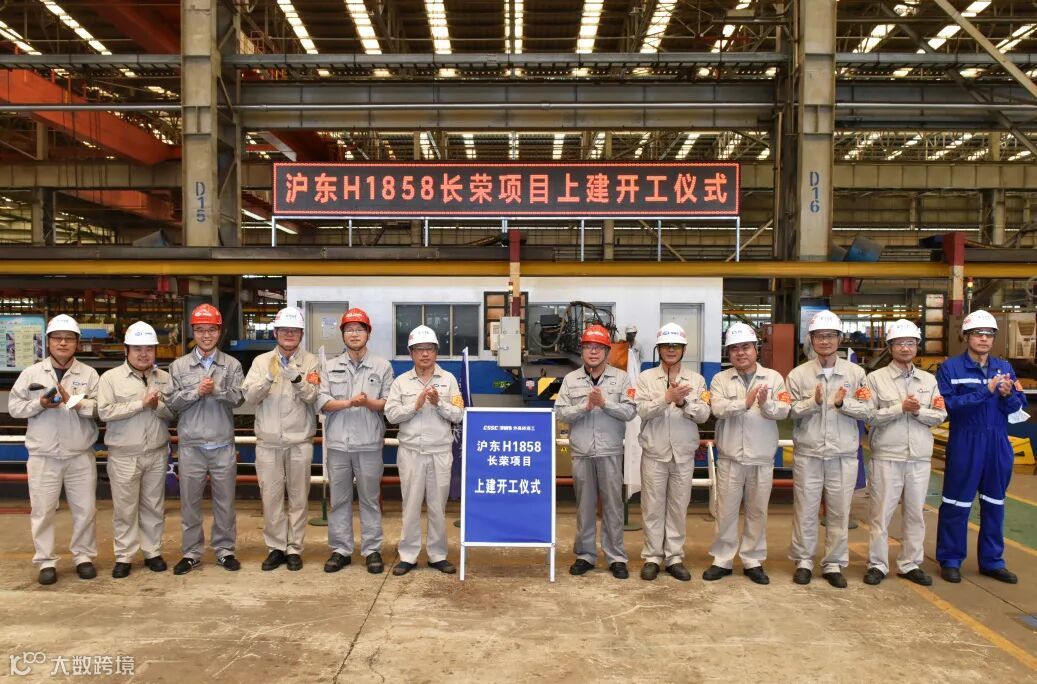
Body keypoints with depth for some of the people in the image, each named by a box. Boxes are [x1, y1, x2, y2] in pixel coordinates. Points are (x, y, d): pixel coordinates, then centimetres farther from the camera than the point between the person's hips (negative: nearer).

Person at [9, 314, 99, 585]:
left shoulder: (88, 374, 1)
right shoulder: (31, 373, 3)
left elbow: (101, 408, -7)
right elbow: (14, 407, 3)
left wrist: (74, 401, -21)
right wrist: (40, 404, -14)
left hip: (81, 455, 0)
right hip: (43, 456, 0)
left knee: (85, 509, 7)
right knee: (42, 511, 7)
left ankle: (83, 557, 22)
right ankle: (46, 561, 20)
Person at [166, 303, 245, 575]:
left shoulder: (232, 365, 4)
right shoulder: (179, 366, 5)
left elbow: (239, 399, -6)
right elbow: (171, 401, -1)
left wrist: (217, 390, -21)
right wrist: (197, 392, -14)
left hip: (223, 445, 0)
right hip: (191, 445, 0)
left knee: (224, 501, 8)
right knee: (190, 501, 8)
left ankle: (224, 549, 21)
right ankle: (191, 552, 21)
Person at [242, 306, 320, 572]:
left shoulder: (310, 361, 1)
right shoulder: (261, 361, 5)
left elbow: (313, 396, -11)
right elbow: (249, 396, -5)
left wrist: (296, 378, -29)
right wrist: (269, 378, -23)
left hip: (300, 442, -1)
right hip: (268, 442, 1)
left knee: (298, 497, 6)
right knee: (270, 497, 6)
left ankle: (294, 548, 18)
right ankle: (276, 547, 20)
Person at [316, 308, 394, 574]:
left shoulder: (382, 366, 5)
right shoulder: (330, 367, 9)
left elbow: (388, 404, -1)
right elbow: (322, 403, -1)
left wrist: (368, 402, -18)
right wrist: (350, 402, -15)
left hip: (369, 444, -1)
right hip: (338, 444, 2)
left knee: (370, 499, 6)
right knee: (339, 500, 9)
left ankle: (372, 550, 16)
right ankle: (340, 550, 20)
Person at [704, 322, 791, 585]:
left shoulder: (773, 377, 4)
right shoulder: (720, 379, 2)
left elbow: (783, 410, -8)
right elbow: (718, 408, -15)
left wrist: (766, 404, -28)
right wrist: (745, 402, -29)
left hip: (762, 458, 1)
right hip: (730, 457, 0)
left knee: (757, 511, 9)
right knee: (726, 510, 6)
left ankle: (753, 561, 23)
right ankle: (722, 560, 18)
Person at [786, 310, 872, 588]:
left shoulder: (856, 373, 3)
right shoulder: (798, 374, 0)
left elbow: (867, 411, 0)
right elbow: (789, 411, -4)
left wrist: (843, 403, -17)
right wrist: (813, 402, -19)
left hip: (843, 454, 1)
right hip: (807, 453, -1)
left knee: (839, 511, 8)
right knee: (805, 510, 6)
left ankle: (834, 564, 22)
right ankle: (803, 561, 20)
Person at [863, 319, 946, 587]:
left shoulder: (929, 380, 10)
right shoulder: (876, 378, -2)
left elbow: (940, 415, 6)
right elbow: (869, 416, -9)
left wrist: (918, 411, -12)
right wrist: (900, 408, -16)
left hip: (920, 457, 4)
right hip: (887, 457, -4)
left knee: (915, 513, 11)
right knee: (881, 513, 2)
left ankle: (911, 564, 24)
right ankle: (877, 564, 14)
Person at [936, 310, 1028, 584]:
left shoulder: (1004, 367, 7)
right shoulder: (950, 367, -6)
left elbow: (1019, 406, 5)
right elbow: (948, 404, -19)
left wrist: (1008, 395, -16)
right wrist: (985, 391, -23)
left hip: (998, 443, 5)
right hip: (965, 443, -4)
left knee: (994, 503, 14)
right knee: (957, 503, 4)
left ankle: (992, 561, 27)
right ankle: (950, 560, 16)